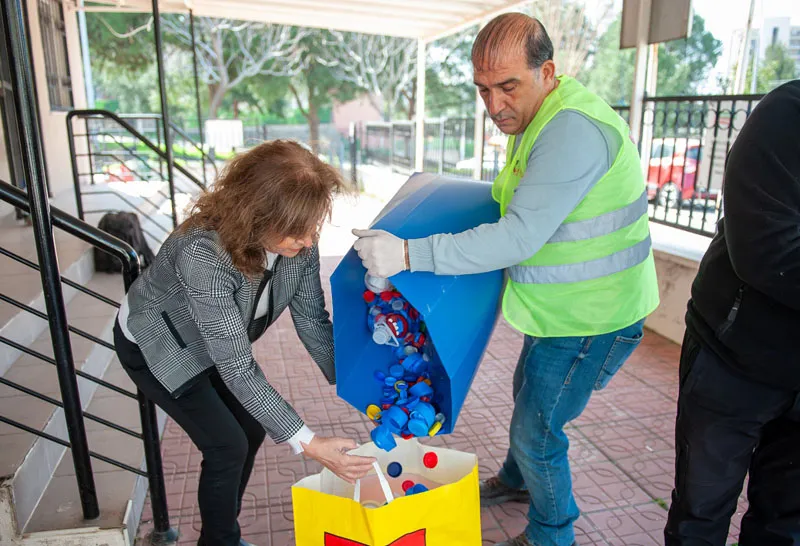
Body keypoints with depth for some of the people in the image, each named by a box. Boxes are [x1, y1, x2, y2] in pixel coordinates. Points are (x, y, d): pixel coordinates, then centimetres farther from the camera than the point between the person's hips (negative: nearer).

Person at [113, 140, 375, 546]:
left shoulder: (298, 242, -24)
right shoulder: (203, 254, -42)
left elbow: (312, 321, -14)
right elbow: (238, 369, -40)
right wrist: (309, 444, -39)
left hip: (213, 341, 6)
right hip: (154, 345, -6)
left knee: (252, 429, 9)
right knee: (227, 446, -7)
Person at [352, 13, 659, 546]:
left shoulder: (574, 131, -30)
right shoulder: (536, 119, 4)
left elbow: (521, 237, -34)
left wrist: (409, 254, -36)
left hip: (591, 317, -10)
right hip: (563, 305, 10)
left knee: (536, 429, 4)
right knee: (529, 394, 27)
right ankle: (517, 481, 55)